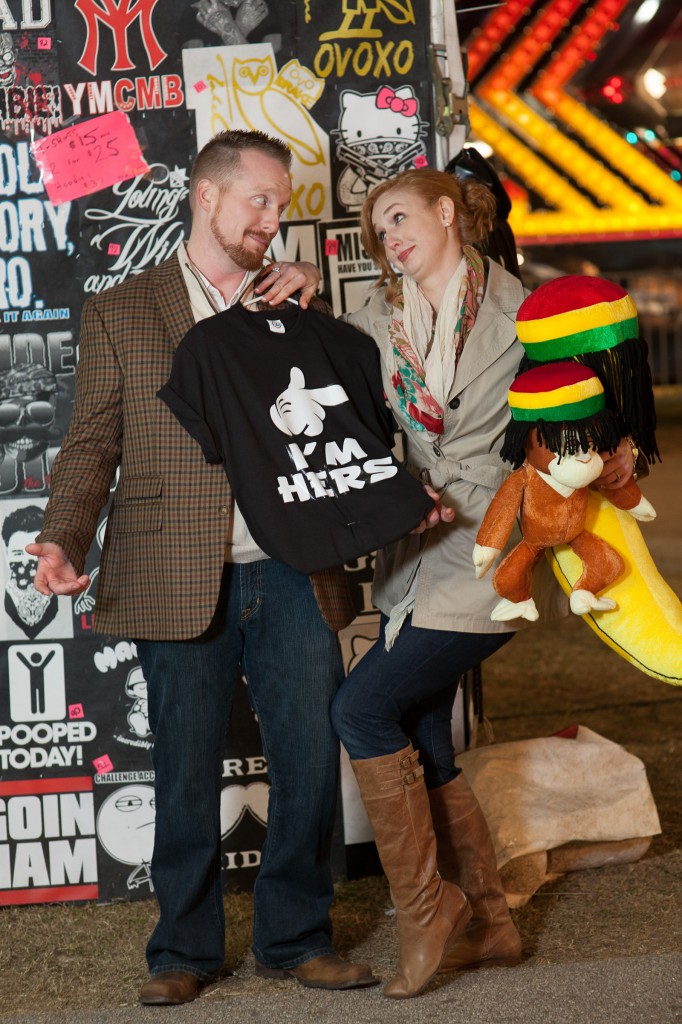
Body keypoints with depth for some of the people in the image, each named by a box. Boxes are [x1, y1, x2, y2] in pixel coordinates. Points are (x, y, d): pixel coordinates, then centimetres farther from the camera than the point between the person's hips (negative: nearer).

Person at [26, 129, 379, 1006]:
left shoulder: (296, 305, 16)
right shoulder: (120, 313, 7)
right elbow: (92, 445, 3)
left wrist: (313, 302, 0)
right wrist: (63, 541, -13)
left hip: (291, 576, 3)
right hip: (180, 581, -3)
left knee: (312, 762, 4)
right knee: (186, 775, 5)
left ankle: (294, 938, 20)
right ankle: (185, 949, 20)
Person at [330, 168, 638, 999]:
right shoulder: (378, 323, 11)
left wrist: (612, 462, -18)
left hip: (490, 549, -7)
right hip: (416, 551, 7)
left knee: (363, 708, -15)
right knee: (421, 749, 8)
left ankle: (426, 907, -2)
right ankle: (487, 923, 23)